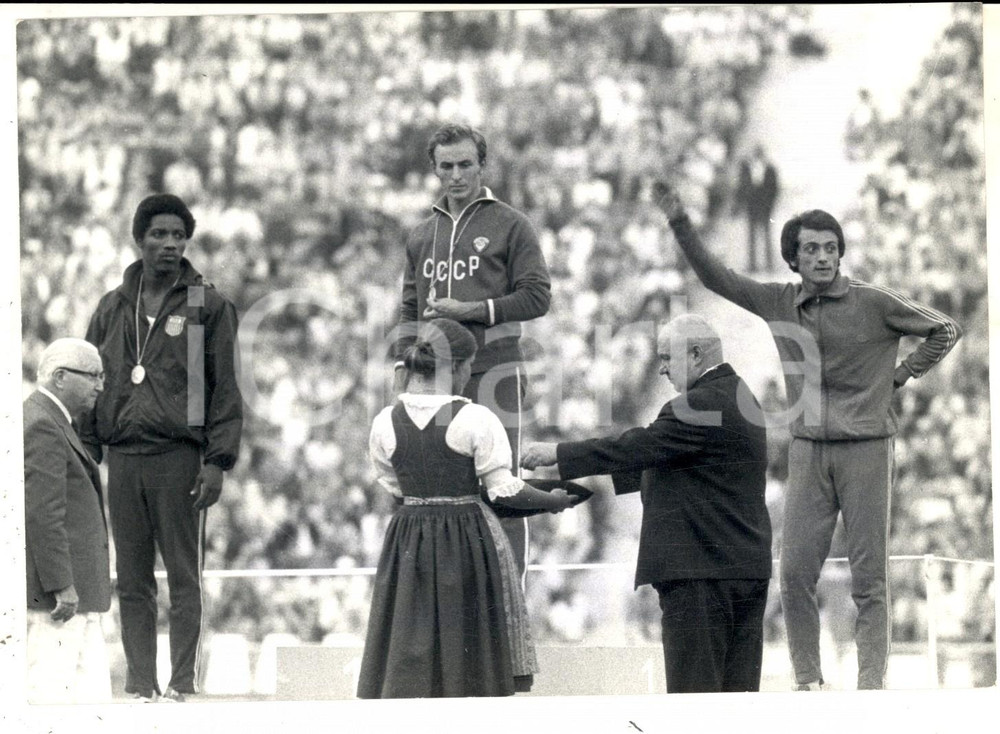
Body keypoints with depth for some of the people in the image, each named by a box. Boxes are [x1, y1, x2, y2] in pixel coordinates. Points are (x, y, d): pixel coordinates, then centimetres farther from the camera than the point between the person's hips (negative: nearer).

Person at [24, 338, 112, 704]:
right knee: (49, 689, -9)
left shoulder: (50, 422, 20)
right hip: (52, 590, -11)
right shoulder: (42, 427, -14)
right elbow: (42, 515, -21)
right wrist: (62, 587, -22)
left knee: (92, 695, 8)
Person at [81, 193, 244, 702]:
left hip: (181, 457, -4)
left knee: (183, 579, -3)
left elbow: (226, 390, 0)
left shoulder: (207, 307, 4)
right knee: (132, 583, 4)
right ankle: (140, 687, 6)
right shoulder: (113, 308, 14)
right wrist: (86, 454, 8)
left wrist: (217, 460, -8)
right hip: (123, 459, 4)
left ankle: (182, 685, -2)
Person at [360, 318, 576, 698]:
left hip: (408, 541, 3)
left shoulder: (385, 423, -2)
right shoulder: (476, 420, -13)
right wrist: (552, 500, 5)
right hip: (468, 537, -3)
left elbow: (393, 487, 9)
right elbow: (504, 489, -11)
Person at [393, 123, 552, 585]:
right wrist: (403, 368, 8)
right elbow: (409, 309, 20)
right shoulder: (422, 235, 19)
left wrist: (475, 310, -12)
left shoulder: (510, 226, 3)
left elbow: (537, 298, -4)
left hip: (493, 371, -5)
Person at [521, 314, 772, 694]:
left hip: (701, 570, -10)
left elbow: (637, 448, -16)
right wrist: (604, 476, 23)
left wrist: (557, 454, -8)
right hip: (749, 569, 10)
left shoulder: (700, 406, -15)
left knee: (694, 686, -7)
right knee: (738, 686, 8)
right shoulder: (739, 398, 16)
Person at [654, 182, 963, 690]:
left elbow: (944, 331, 7)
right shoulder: (779, 303, 7)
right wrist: (679, 224, 4)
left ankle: (871, 684, -4)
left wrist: (902, 373, 2)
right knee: (795, 573, -4)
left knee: (869, 576, -3)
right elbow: (716, 278, 13)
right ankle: (807, 681, 3)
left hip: (866, 446, -3)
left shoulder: (874, 304, -3)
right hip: (808, 448, 3)